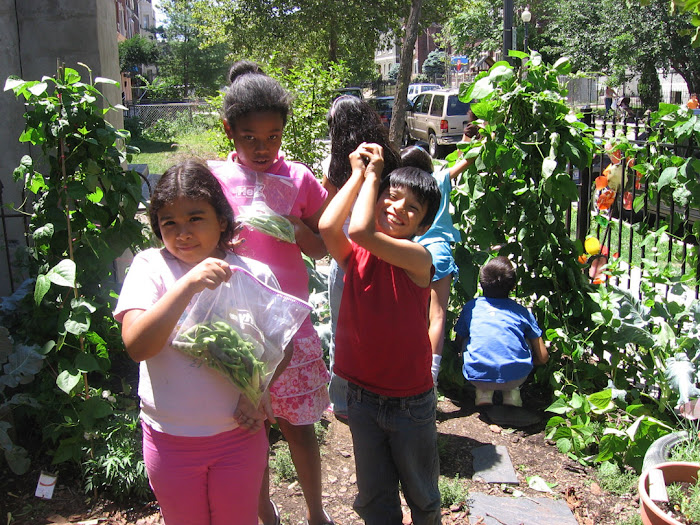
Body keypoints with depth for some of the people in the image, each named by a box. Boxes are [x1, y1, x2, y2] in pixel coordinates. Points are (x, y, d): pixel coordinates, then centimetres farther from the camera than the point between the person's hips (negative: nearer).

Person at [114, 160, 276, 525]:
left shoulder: (254, 275, -7)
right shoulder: (150, 267, -11)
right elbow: (136, 345, -24)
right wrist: (188, 284, -35)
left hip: (238, 434, 1)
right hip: (170, 439, 0)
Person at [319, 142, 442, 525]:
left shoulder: (418, 257, -17)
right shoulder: (354, 255, -3)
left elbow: (361, 229, -31)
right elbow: (328, 226, -24)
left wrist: (372, 173, -17)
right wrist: (359, 174, -13)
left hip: (410, 403, -3)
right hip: (362, 397, 3)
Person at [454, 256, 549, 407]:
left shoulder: (471, 307, 12)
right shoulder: (523, 312, 11)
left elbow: (459, 343, 24)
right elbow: (543, 357, 13)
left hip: (478, 378, 0)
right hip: (516, 377, 0)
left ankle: (484, 393, 14)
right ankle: (512, 392, 16)